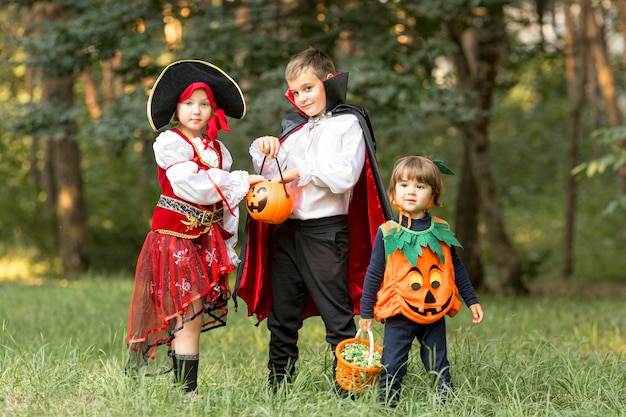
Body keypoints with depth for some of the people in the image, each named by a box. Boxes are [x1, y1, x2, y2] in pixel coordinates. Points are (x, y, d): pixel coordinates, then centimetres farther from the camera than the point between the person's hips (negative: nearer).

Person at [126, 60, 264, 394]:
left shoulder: (217, 149, 15)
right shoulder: (169, 143, -5)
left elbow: (225, 204, 19)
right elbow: (193, 185, -18)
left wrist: (227, 246, 16)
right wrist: (243, 181, -14)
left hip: (206, 240, 6)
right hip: (175, 237, -6)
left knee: (184, 320, 6)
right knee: (189, 315, -12)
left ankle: (180, 388, 8)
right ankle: (186, 391, -11)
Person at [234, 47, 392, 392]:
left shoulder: (347, 124, 0)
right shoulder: (293, 128, 17)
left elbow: (344, 176, -13)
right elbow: (270, 174, 21)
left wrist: (302, 172, -12)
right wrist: (263, 150, 2)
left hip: (326, 231, -6)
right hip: (285, 230, 6)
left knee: (336, 315, -5)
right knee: (282, 317, 10)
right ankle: (277, 387, 18)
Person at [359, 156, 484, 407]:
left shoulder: (441, 232, 3)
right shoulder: (388, 233, -5)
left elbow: (457, 269, 13)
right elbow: (374, 274, -1)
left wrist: (472, 301, 13)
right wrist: (366, 312, 0)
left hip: (435, 313, 3)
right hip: (399, 315, -2)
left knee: (439, 369, 10)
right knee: (392, 368, -1)